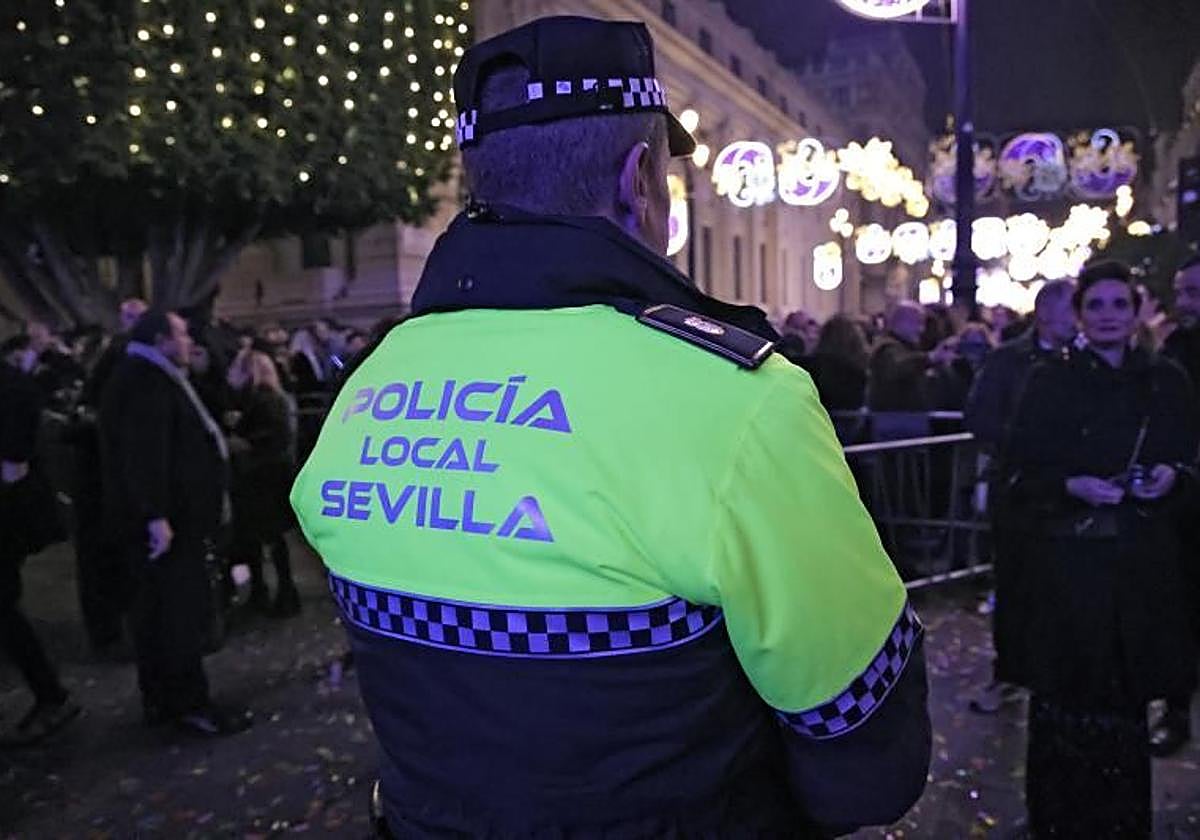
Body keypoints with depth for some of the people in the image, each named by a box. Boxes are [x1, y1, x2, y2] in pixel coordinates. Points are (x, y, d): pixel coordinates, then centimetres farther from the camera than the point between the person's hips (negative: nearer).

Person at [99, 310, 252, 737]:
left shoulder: (153, 380, 18)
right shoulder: (146, 384, -16)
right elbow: (144, 455, -27)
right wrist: (156, 516, -31)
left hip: (171, 515, 11)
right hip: (167, 520, -11)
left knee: (159, 608, 15)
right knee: (182, 610, -6)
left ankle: (158, 699, 24)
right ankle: (190, 705, 1)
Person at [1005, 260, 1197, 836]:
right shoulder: (1050, 383, 0)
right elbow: (1023, 472, -1)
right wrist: (1073, 486, -17)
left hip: (1142, 562, 3)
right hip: (1067, 559, -2)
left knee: (1126, 697, 9)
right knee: (1065, 700, 3)